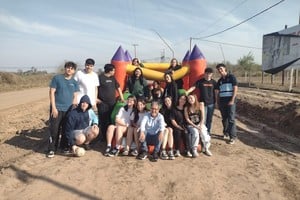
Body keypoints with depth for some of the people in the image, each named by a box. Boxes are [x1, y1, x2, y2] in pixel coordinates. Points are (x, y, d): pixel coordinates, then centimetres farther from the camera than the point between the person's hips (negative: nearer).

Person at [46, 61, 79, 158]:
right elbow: (52, 92, -6)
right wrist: (53, 107, -11)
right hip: (57, 108, -3)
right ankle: (51, 149, 11)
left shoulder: (74, 82, 9)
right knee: (54, 130, -2)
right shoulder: (57, 78, -3)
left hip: (69, 110, 4)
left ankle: (64, 147, 28)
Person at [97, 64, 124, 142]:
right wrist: (96, 98, -13)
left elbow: (118, 87, 19)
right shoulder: (100, 77, -7)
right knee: (104, 121, 1)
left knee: (111, 120, 10)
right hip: (103, 103, -6)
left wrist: (122, 98, 16)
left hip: (112, 103, 6)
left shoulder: (113, 78, 13)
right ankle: (104, 137, 13)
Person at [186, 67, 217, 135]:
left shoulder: (213, 82, 5)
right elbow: (193, 87, -12)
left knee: (209, 119, 11)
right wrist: (187, 92, -28)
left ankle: (208, 132, 24)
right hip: (203, 103, -3)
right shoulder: (200, 81, -2)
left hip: (211, 103, 3)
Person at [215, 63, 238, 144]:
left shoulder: (231, 77, -1)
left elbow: (235, 89, -7)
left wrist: (232, 100, -14)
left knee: (231, 119, -6)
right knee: (224, 119, 10)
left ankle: (233, 137, -1)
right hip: (222, 102, 6)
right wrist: (217, 102, 10)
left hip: (230, 101, -5)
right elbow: (217, 92, 17)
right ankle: (226, 134, 22)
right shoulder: (219, 80, 15)